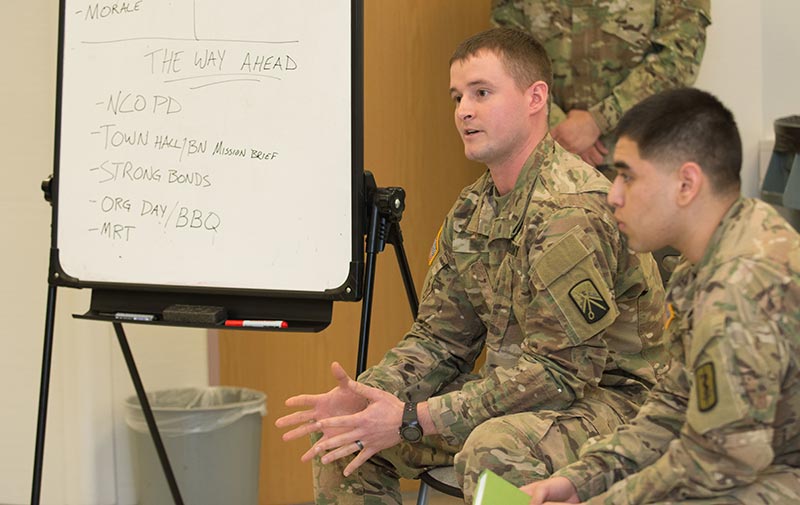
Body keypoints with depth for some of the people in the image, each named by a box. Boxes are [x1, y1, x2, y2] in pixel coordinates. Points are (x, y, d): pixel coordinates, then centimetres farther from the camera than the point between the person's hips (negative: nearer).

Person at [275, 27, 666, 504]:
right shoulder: (473, 210, 8)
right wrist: (366, 394, -10)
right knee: (341, 439, 3)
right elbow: (440, 338, 10)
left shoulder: (571, 210, -23)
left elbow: (561, 370, -26)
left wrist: (414, 419, -27)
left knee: (494, 448, -39)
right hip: (512, 392, 9)